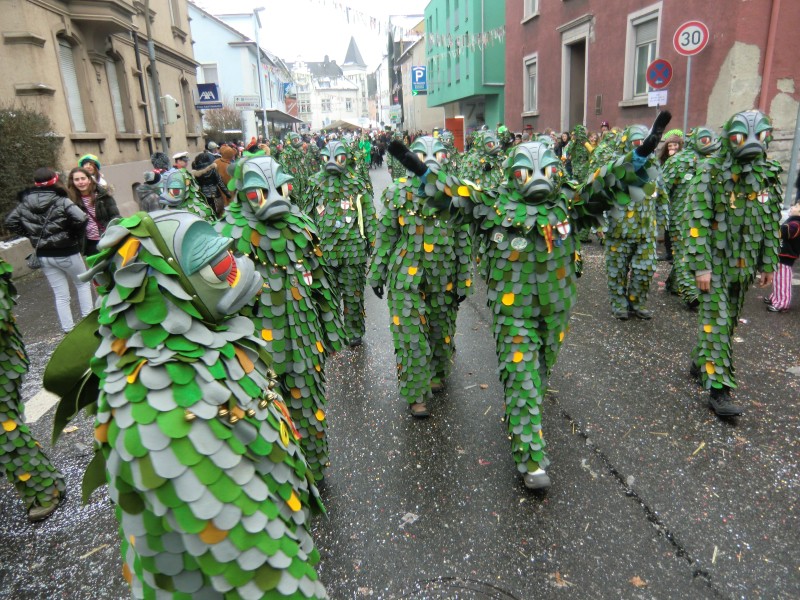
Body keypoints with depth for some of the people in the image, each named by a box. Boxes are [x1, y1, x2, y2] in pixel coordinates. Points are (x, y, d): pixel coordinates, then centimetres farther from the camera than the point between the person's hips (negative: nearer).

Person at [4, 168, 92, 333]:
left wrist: (32, 234, 9)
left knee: (61, 295, 12)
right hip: (66, 253, -4)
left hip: (43, 255, 5)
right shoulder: (62, 201, -16)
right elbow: (81, 219, -27)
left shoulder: (25, 203, 2)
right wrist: (76, 236, -10)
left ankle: (68, 330, 14)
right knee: (83, 284, 19)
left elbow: (10, 222, 6)